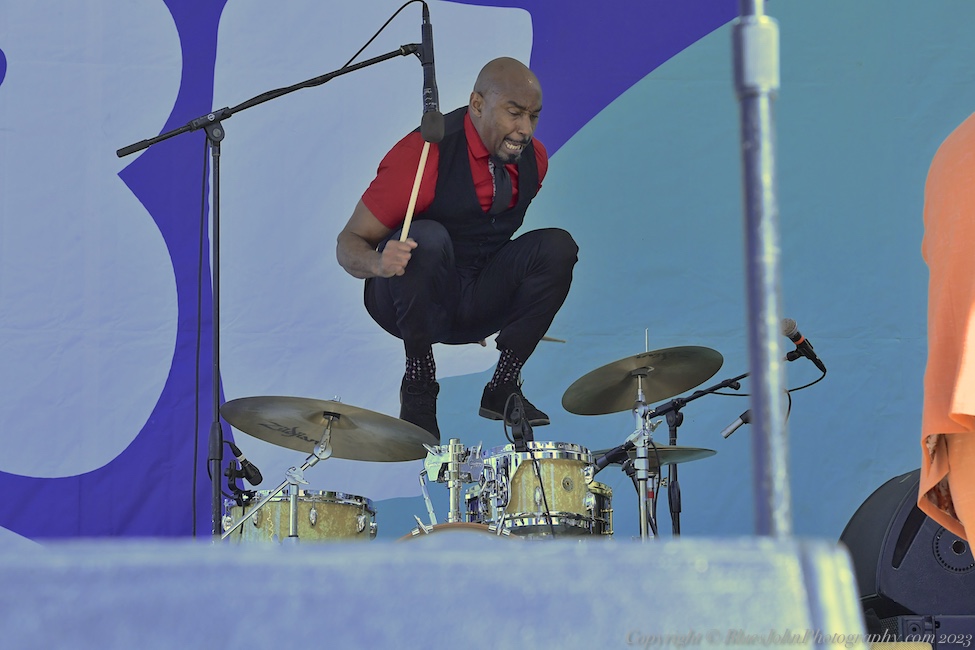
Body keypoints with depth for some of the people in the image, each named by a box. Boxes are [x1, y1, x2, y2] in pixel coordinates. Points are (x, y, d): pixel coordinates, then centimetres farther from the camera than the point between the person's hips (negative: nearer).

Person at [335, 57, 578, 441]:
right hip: (410, 304, -5)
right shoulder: (424, 153, -21)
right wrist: (379, 262, -40)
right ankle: (418, 379, -17)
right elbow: (348, 243, -18)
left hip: (477, 304, 5)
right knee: (426, 238, -35)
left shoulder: (533, 159, -1)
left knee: (557, 246, -16)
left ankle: (504, 384, -8)